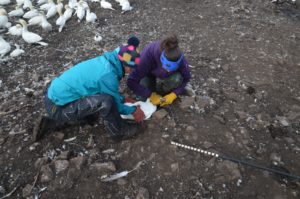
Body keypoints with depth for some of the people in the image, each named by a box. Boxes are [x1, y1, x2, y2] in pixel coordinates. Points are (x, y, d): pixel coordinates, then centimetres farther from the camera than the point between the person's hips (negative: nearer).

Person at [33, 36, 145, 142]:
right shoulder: (107, 74, -26)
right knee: (106, 101, -26)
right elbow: (115, 104, -11)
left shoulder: (105, 61, 0)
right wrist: (133, 110, 2)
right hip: (58, 107, -9)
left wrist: (123, 99, 16)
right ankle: (118, 132, -2)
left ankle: (52, 122, 26)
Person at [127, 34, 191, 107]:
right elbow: (131, 81, -36)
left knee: (177, 78, -30)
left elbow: (186, 78, -14)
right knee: (144, 96, -27)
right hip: (148, 74, -1)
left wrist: (173, 95, -24)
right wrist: (151, 95, -34)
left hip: (162, 75, 2)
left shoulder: (179, 57, -32)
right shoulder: (148, 54, -39)